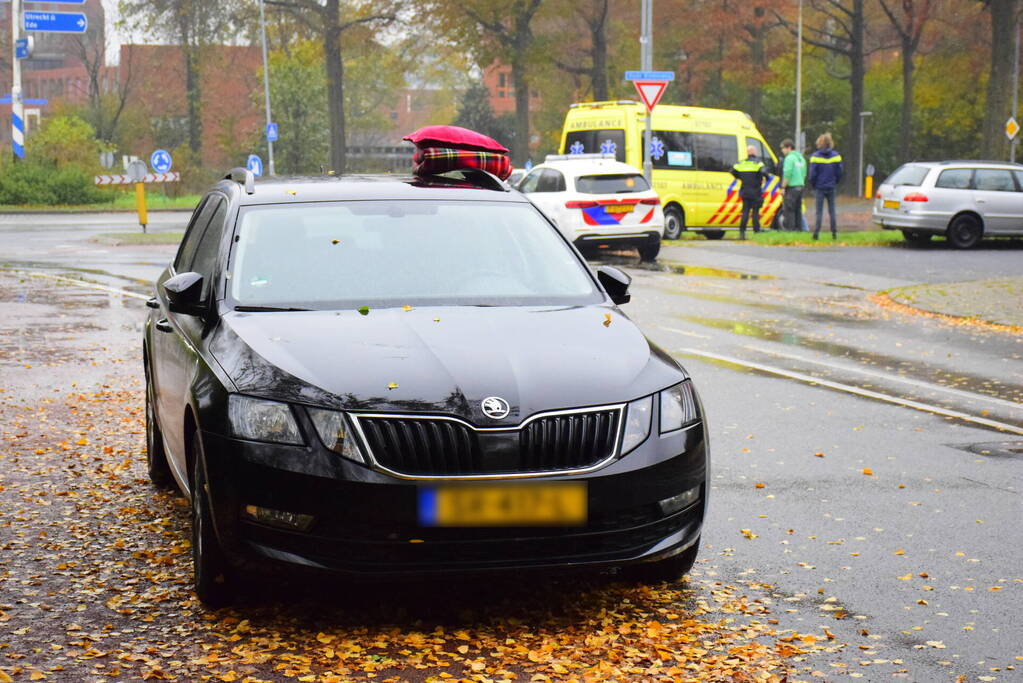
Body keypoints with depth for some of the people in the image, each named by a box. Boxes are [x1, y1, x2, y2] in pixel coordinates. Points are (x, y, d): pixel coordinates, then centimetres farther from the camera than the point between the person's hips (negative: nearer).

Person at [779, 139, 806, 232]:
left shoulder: (789, 158, -10)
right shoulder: (801, 158, 17)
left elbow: (787, 174, -18)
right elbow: (804, 174, 20)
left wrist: (783, 187, -14)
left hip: (791, 187, -9)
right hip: (800, 187, 9)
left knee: (788, 210, -6)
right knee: (798, 210, 12)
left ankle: (789, 228, -9)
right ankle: (798, 228, 12)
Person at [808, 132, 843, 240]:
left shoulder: (815, 156, -9)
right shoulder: (836, 156, 0)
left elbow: (813, 174, -9)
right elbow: (839, 173, 2)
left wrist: (813, 186, 5)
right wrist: (835, 183, 15)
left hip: (820, 187, -2)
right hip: (831, 187, 2)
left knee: (819, 211, 2)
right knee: (832, 210, 10)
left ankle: (816, 232, -5)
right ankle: (834, 232, 11)